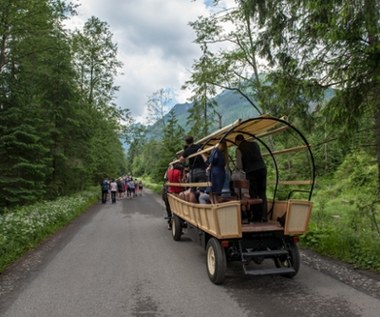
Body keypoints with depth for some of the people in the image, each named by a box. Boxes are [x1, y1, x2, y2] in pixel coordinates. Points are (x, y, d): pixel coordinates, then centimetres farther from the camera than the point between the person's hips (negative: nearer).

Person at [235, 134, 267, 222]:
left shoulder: (239, 149, 0)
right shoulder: (255, 144, 14)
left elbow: (239, 165, -4)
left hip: (251, 172, -4)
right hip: (262, 168, 4)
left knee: (253, 194, 6)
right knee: (262, 193, 9)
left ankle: (256, 216, 7)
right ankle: (264, 216, 5)